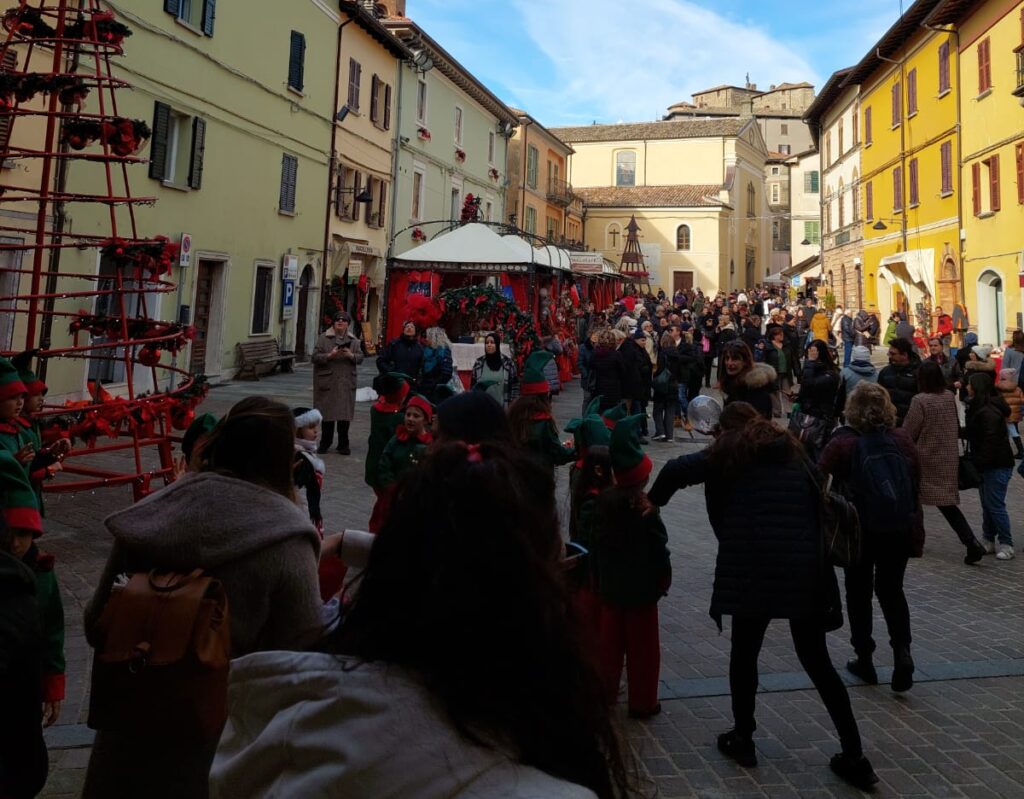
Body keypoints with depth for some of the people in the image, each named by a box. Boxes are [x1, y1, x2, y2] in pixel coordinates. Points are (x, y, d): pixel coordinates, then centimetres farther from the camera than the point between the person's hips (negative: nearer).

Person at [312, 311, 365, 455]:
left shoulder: (353, 340, 11)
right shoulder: (324, 338, 2)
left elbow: (360, 358, 7)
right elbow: (315, 357, -3)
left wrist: (350, 355, -13)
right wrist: (330, 355, -18)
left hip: (346, 382, 2)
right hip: (327, 381, -2)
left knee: (345, 414, 1)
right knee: (327, 413, 3)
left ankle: (343, 445, 10)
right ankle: (325, 443, 14)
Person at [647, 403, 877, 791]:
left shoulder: (729, 453, 7)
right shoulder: (792, 452, 18)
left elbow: (677, 470, -7)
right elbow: (820, 506, 14)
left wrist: (652, 500, 10)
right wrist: (819, 559, 16)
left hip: (754, 567, -4)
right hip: (804, 567, 4)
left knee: (744, 653, 16)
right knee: (817, 662, 15)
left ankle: (742, 740, 27)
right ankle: (854, 757, 16)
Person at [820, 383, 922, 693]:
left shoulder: (842, 443, -12)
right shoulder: (902, 440, 1)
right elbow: (916, 483, 7)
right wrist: (916, 529, 16)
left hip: (859, 530, -3)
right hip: (900, 530, 3)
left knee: (859, 594, 13)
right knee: (891, 590, 19)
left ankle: (864, 659, 20)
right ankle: (902, 650, 1)